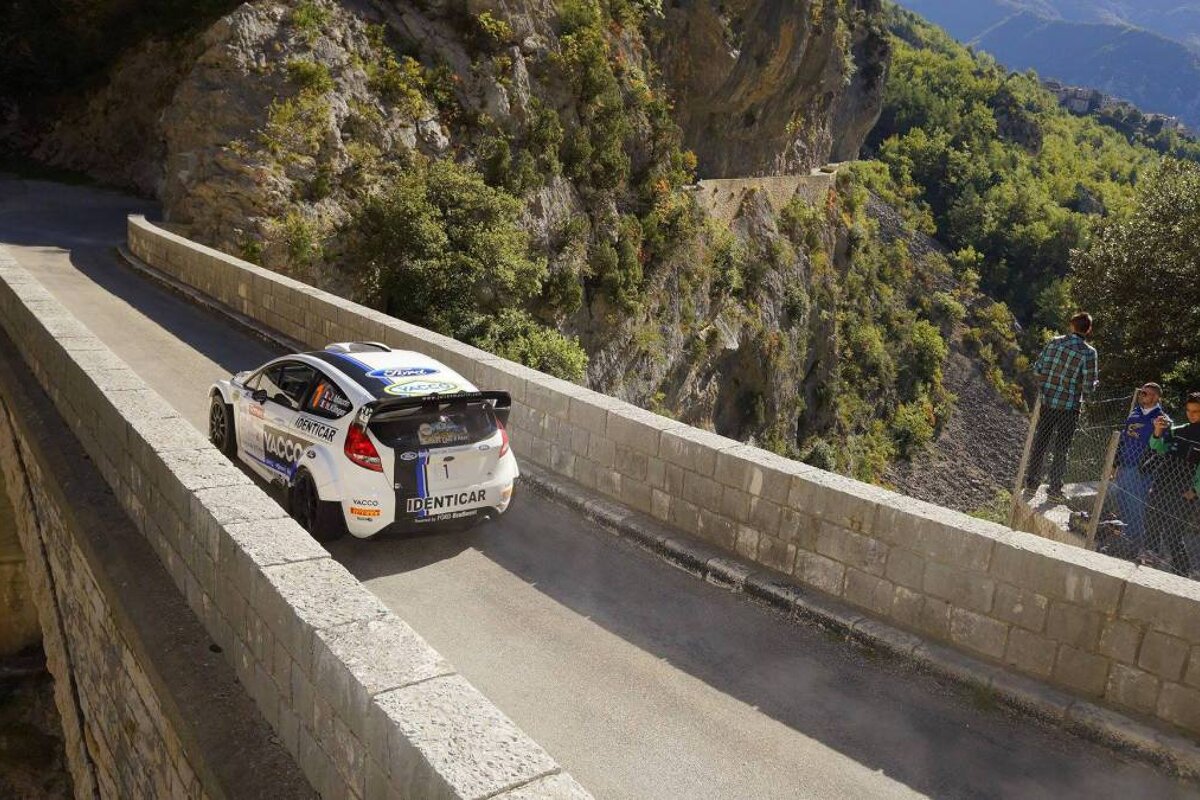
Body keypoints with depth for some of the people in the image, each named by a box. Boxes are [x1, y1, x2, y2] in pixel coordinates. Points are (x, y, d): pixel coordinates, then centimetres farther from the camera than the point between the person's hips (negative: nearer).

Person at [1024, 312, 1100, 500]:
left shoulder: (1054, 342, -3)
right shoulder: (1088, 352, -13)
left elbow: (1037, 369, 0)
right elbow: (1089, 387, -13)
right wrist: (1095, 383, 10)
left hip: (1047, 402, 3)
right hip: (1069, 407, -3)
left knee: (1040, 443, 14)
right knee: (1061, 449, 9)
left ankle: (1032, 482, 19)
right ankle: (1055, 488, 14)